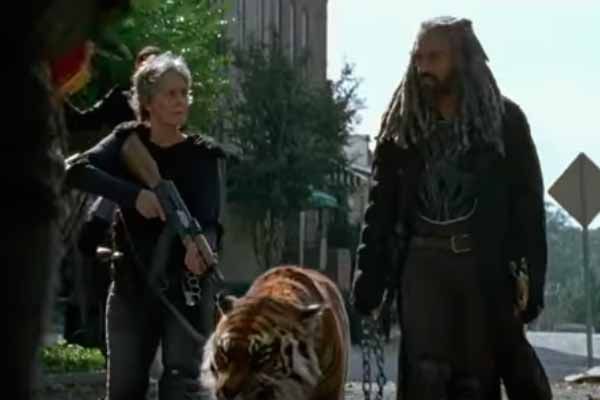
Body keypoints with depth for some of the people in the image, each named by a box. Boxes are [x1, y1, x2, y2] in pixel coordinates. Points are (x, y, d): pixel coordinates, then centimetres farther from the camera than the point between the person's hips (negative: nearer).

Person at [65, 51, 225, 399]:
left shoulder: (203, 154, -1)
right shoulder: (128, 142, 4)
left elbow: (209, 218, -12)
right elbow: (78, 171, -12)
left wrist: (199, 244, -36)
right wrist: (134, 194, -26)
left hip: (186, 285, -2)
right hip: (132, 283, 3)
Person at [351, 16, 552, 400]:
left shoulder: (505, 120, 3)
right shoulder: (402, 125, 9)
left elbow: (528, 204, -1)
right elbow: (381, 205, 8)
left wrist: (532, 278, -10)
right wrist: (369, 279, 1)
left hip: (486, 264, -1)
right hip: (423, 262, 2)